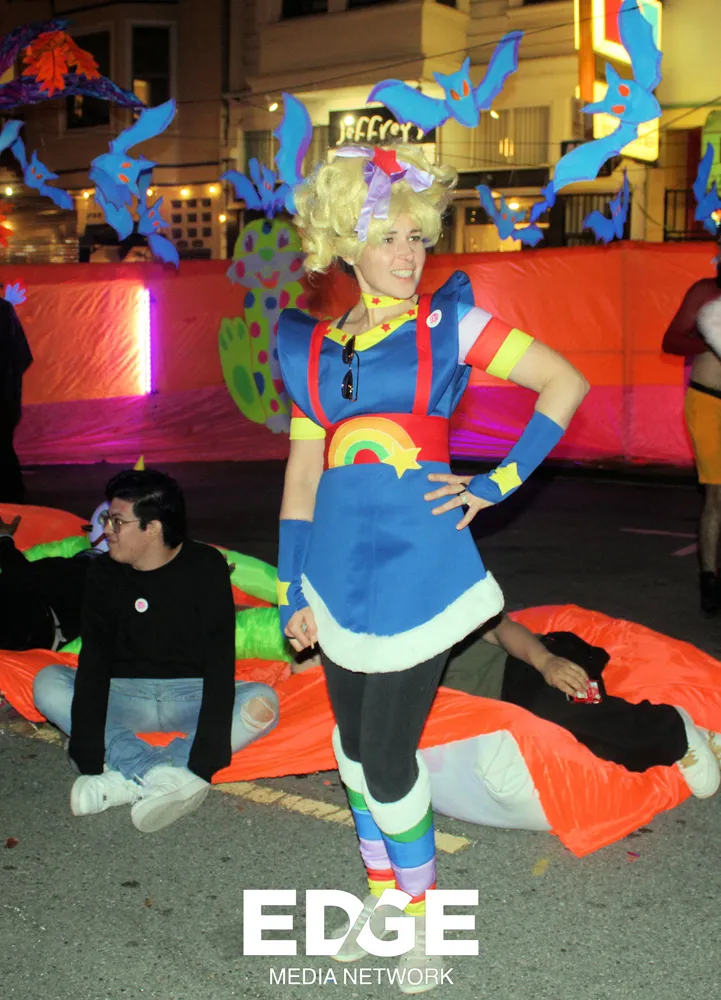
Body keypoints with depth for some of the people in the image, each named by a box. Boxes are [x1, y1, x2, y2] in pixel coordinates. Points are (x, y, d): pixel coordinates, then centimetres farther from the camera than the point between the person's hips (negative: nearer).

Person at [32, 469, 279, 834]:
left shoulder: (205, 566, -13)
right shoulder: (104, 572, -5)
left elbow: (220, 661, -20)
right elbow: (94, 663, -14)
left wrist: (205, 759, -31)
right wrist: (89, 759, -26)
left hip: (192, 696, -2)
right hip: (126, 696, 3)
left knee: (262, 704, -30)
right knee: (48, 684, -21)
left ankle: (129, 779, -38)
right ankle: (164, 775, -36)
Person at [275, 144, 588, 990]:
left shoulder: (449, 325, 0)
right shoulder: (314, 348, 9)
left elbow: (566, 383, -2)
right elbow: (302, 474, 11)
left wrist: (497, 484, -7)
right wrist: (289, 591, 7)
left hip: (417, 567, -4)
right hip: (338, 570, 4)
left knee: (387, 760, -2)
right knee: (354, 745, 15)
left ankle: (423, 914, 23)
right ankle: (381, 892, 37)